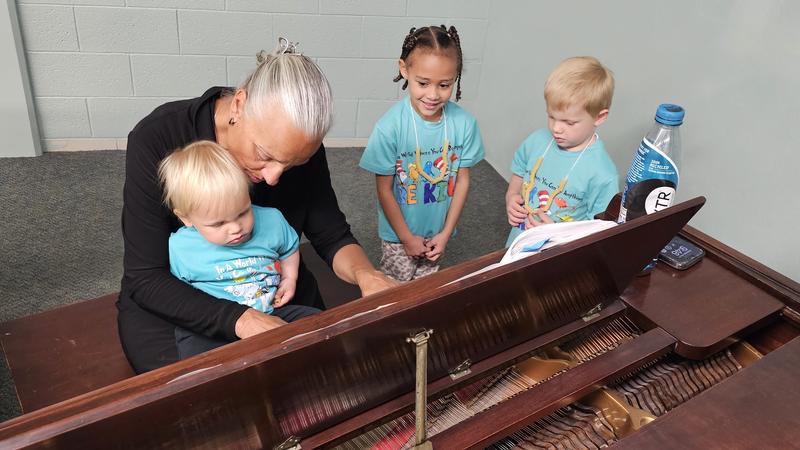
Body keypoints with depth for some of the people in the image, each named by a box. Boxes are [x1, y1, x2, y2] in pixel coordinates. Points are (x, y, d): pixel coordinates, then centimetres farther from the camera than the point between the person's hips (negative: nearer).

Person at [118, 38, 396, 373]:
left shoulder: (297, 144, -16)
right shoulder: (155, 141, -26)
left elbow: (332, 237, -7)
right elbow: (145, 279, -23)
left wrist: (365, 274, -30)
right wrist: (241, 319, -37)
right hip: (173, 305, -2)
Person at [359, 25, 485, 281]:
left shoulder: (464, 123, -16)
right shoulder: (390, 127, -25)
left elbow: (462, 180, -5)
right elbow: (384, 189, -15)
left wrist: (446, 233, -4)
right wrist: (407, 238, -9)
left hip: (438, 232, 3)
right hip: (398, 234, -3)